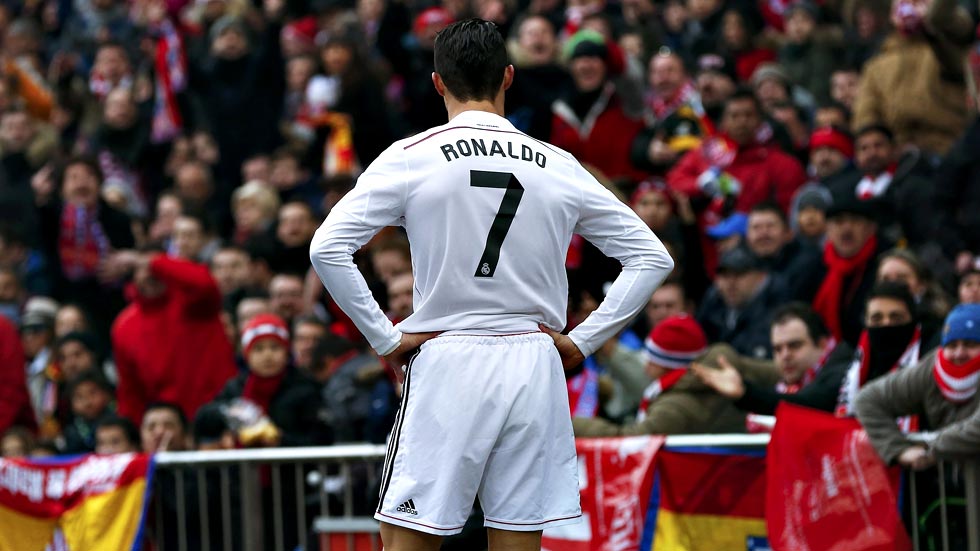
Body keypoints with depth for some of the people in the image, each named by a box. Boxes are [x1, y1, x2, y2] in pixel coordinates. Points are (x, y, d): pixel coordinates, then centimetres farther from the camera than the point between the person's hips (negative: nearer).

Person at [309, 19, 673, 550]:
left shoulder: (410, 158, -3)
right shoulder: (558, 167, 5)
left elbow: (328, 248, -10)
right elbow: (651, 257, 8)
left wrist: (387, 338, -4)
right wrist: (583, 341, 8)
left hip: (447, 364, -2)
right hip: (534, 368, 3)